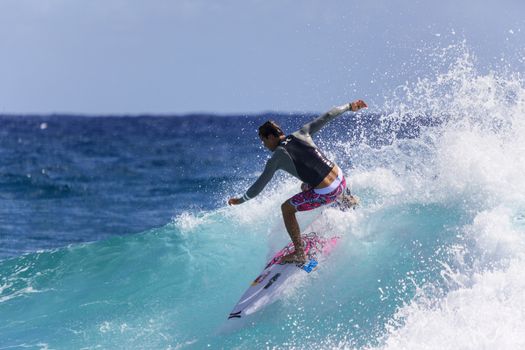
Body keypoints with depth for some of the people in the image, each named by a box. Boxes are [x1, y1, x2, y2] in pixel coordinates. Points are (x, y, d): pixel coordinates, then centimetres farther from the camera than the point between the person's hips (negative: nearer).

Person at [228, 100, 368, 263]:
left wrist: (241, 200, 14)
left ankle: (299, 253, 8)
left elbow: (260, 185, 1)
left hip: (326, 193, -7)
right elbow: (326, 117, 14)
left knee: (286, 208, 11)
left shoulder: (277, 158, -6)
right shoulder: (300, 134, 6)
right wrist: (349, 107, 28)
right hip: (341, 180, 7)